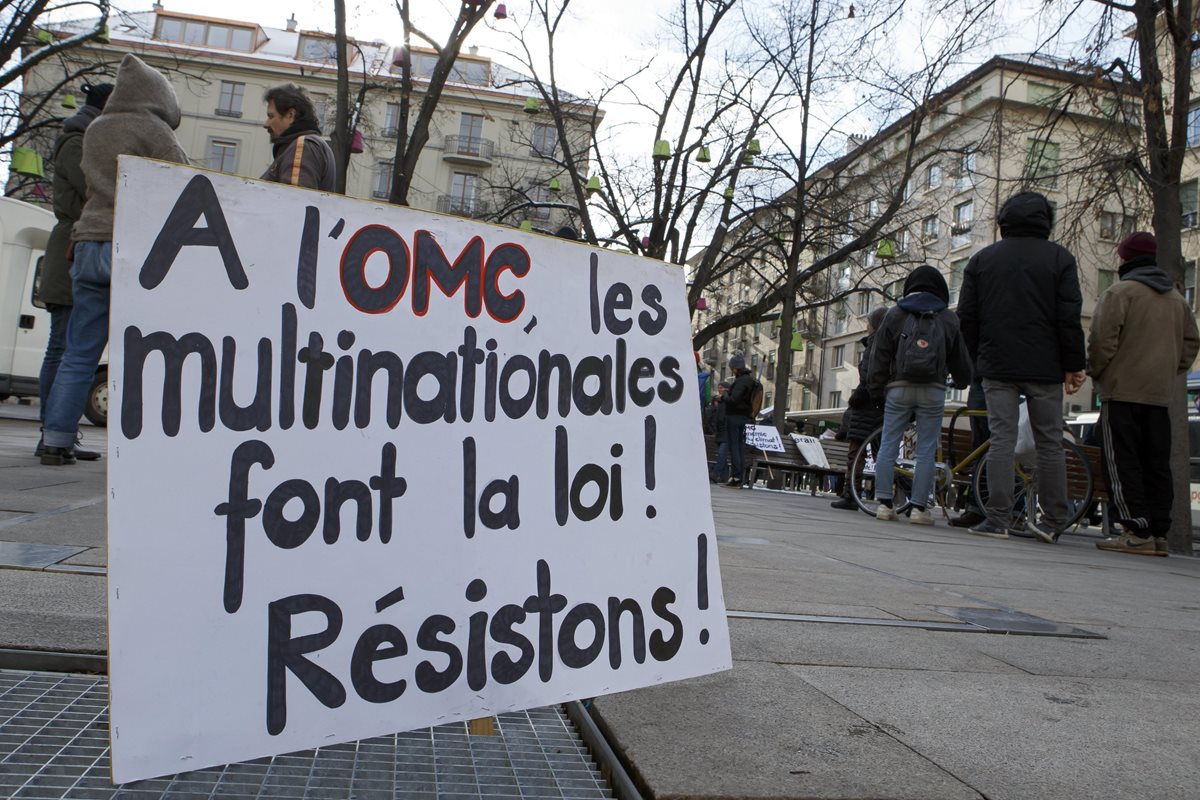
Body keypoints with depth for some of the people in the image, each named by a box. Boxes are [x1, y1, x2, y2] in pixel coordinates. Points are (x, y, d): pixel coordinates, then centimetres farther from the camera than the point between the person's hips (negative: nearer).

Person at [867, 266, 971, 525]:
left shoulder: (894, 315, 7)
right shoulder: (949, 319, 9)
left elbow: (879, 357, 4)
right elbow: (960, 359, 15)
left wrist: (876, 391, 9)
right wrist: (963, 382, 35)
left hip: (898, 389, 0)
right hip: (933, 391, 0)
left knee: (888, 446, 4)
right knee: (926, 451, 3)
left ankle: (884, 503, 3)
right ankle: (919, 507, 2)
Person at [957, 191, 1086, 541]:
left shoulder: (981, 259, 8)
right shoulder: (1059, 257, 3)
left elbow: (967, 316, 6)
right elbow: (1069, 317, -3)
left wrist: (977, 360, 13)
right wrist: (1074, 365, 1)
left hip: (997, 367, 1)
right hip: (1045, 368, -1)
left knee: (1002, 440, 0)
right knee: (1050, 442, 7)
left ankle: (998, 519, -4)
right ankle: (1053, 522, 10)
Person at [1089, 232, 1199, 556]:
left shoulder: (1119, 291, -6)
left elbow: (1103, 339, -13)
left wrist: (1096, 373, 0)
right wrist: (1170, 372, 22)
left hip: (1122, 390, -7)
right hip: (1161, 393, 7)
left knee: (1122, 462, -6)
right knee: (1157, 464, 9)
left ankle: (1138, 532, -11)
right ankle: (1159, 534, 10)